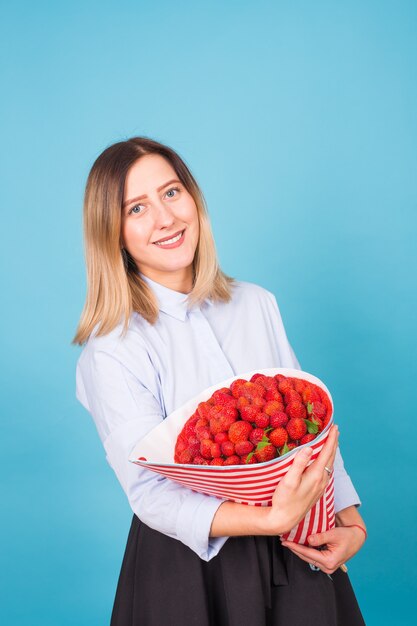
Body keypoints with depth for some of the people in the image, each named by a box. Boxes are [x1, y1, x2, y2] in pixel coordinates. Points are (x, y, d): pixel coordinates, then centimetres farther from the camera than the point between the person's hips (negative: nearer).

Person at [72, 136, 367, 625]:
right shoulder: (111, 351, -14)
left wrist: (349, 517, -8)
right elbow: (151, 494, -18)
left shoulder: (256, 304, 1)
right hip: (190, 563, -4)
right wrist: (272, 519, -29)